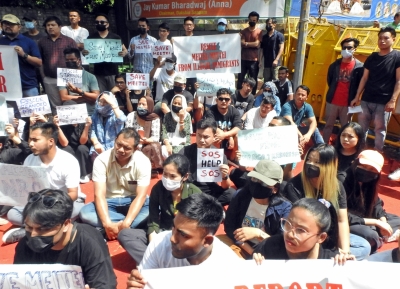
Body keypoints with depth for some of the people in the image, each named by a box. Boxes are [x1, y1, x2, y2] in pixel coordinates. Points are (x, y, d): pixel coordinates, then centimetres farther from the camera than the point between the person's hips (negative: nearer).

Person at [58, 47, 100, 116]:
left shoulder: (90, 76, 4)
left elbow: (97, 97, -4)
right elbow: (64, 98, -6)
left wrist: (80, 92, -17)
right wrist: (88, 97, -6)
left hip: (90, 115, -1)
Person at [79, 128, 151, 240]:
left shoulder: (143, 161, -17)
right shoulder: (101, 160, -17)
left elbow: (141, 196, -21)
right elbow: (99, 194, -22)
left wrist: (126, 223, -34)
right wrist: (107, 223, -37)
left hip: (133, 201, -1)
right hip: (109, 201, 1)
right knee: (85, 212, -28)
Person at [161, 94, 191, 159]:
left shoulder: (187, 116, 2)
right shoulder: (168, 116, 6)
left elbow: (183, 134, -6)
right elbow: (163, 132, -2)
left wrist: (181, 119, -16)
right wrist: (167, 144, -20)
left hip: (183, 144, -1)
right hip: (169, 143, 1)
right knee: (163, 151, -31)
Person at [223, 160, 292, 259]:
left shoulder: (284, 208, -12)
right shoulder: (242, 196, -6)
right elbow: (229, 226, -5)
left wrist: (258, 233, -27)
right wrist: (251, 251, -15)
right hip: (242, 248, 4)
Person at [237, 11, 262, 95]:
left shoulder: (259, 31, 3)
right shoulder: (243, 31, 9)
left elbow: (257, 44, -9)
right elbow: (241, 43, -4)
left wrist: (246, 43, -6)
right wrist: (252, 44, -13)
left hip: (254, 60, -2)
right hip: (243, 59, 2)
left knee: (253, 80, 3)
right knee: (240, 78, 4)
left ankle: (253, 96, 12)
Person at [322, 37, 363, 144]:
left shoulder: (360, 67, -6)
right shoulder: (335, 65, 2)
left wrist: (354, 99, 0)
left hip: (348, 104, -2)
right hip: (332, 101, 2)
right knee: (328, 125, 10)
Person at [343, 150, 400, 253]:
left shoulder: (368, 182, -3)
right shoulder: (343, 181, -27)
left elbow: (376, 203, 8)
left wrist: (383, 221, -13)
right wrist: (376, 222, -23)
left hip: (363, 216, 9)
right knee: (370, 235, -32)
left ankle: (378, 237, -7)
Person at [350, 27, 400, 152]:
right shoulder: (372, 57, 9)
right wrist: (357, 97, 9)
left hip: (384, 102, -4)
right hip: (366, 100, 4)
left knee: (380, 129, 4)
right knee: (361, 128, 9)